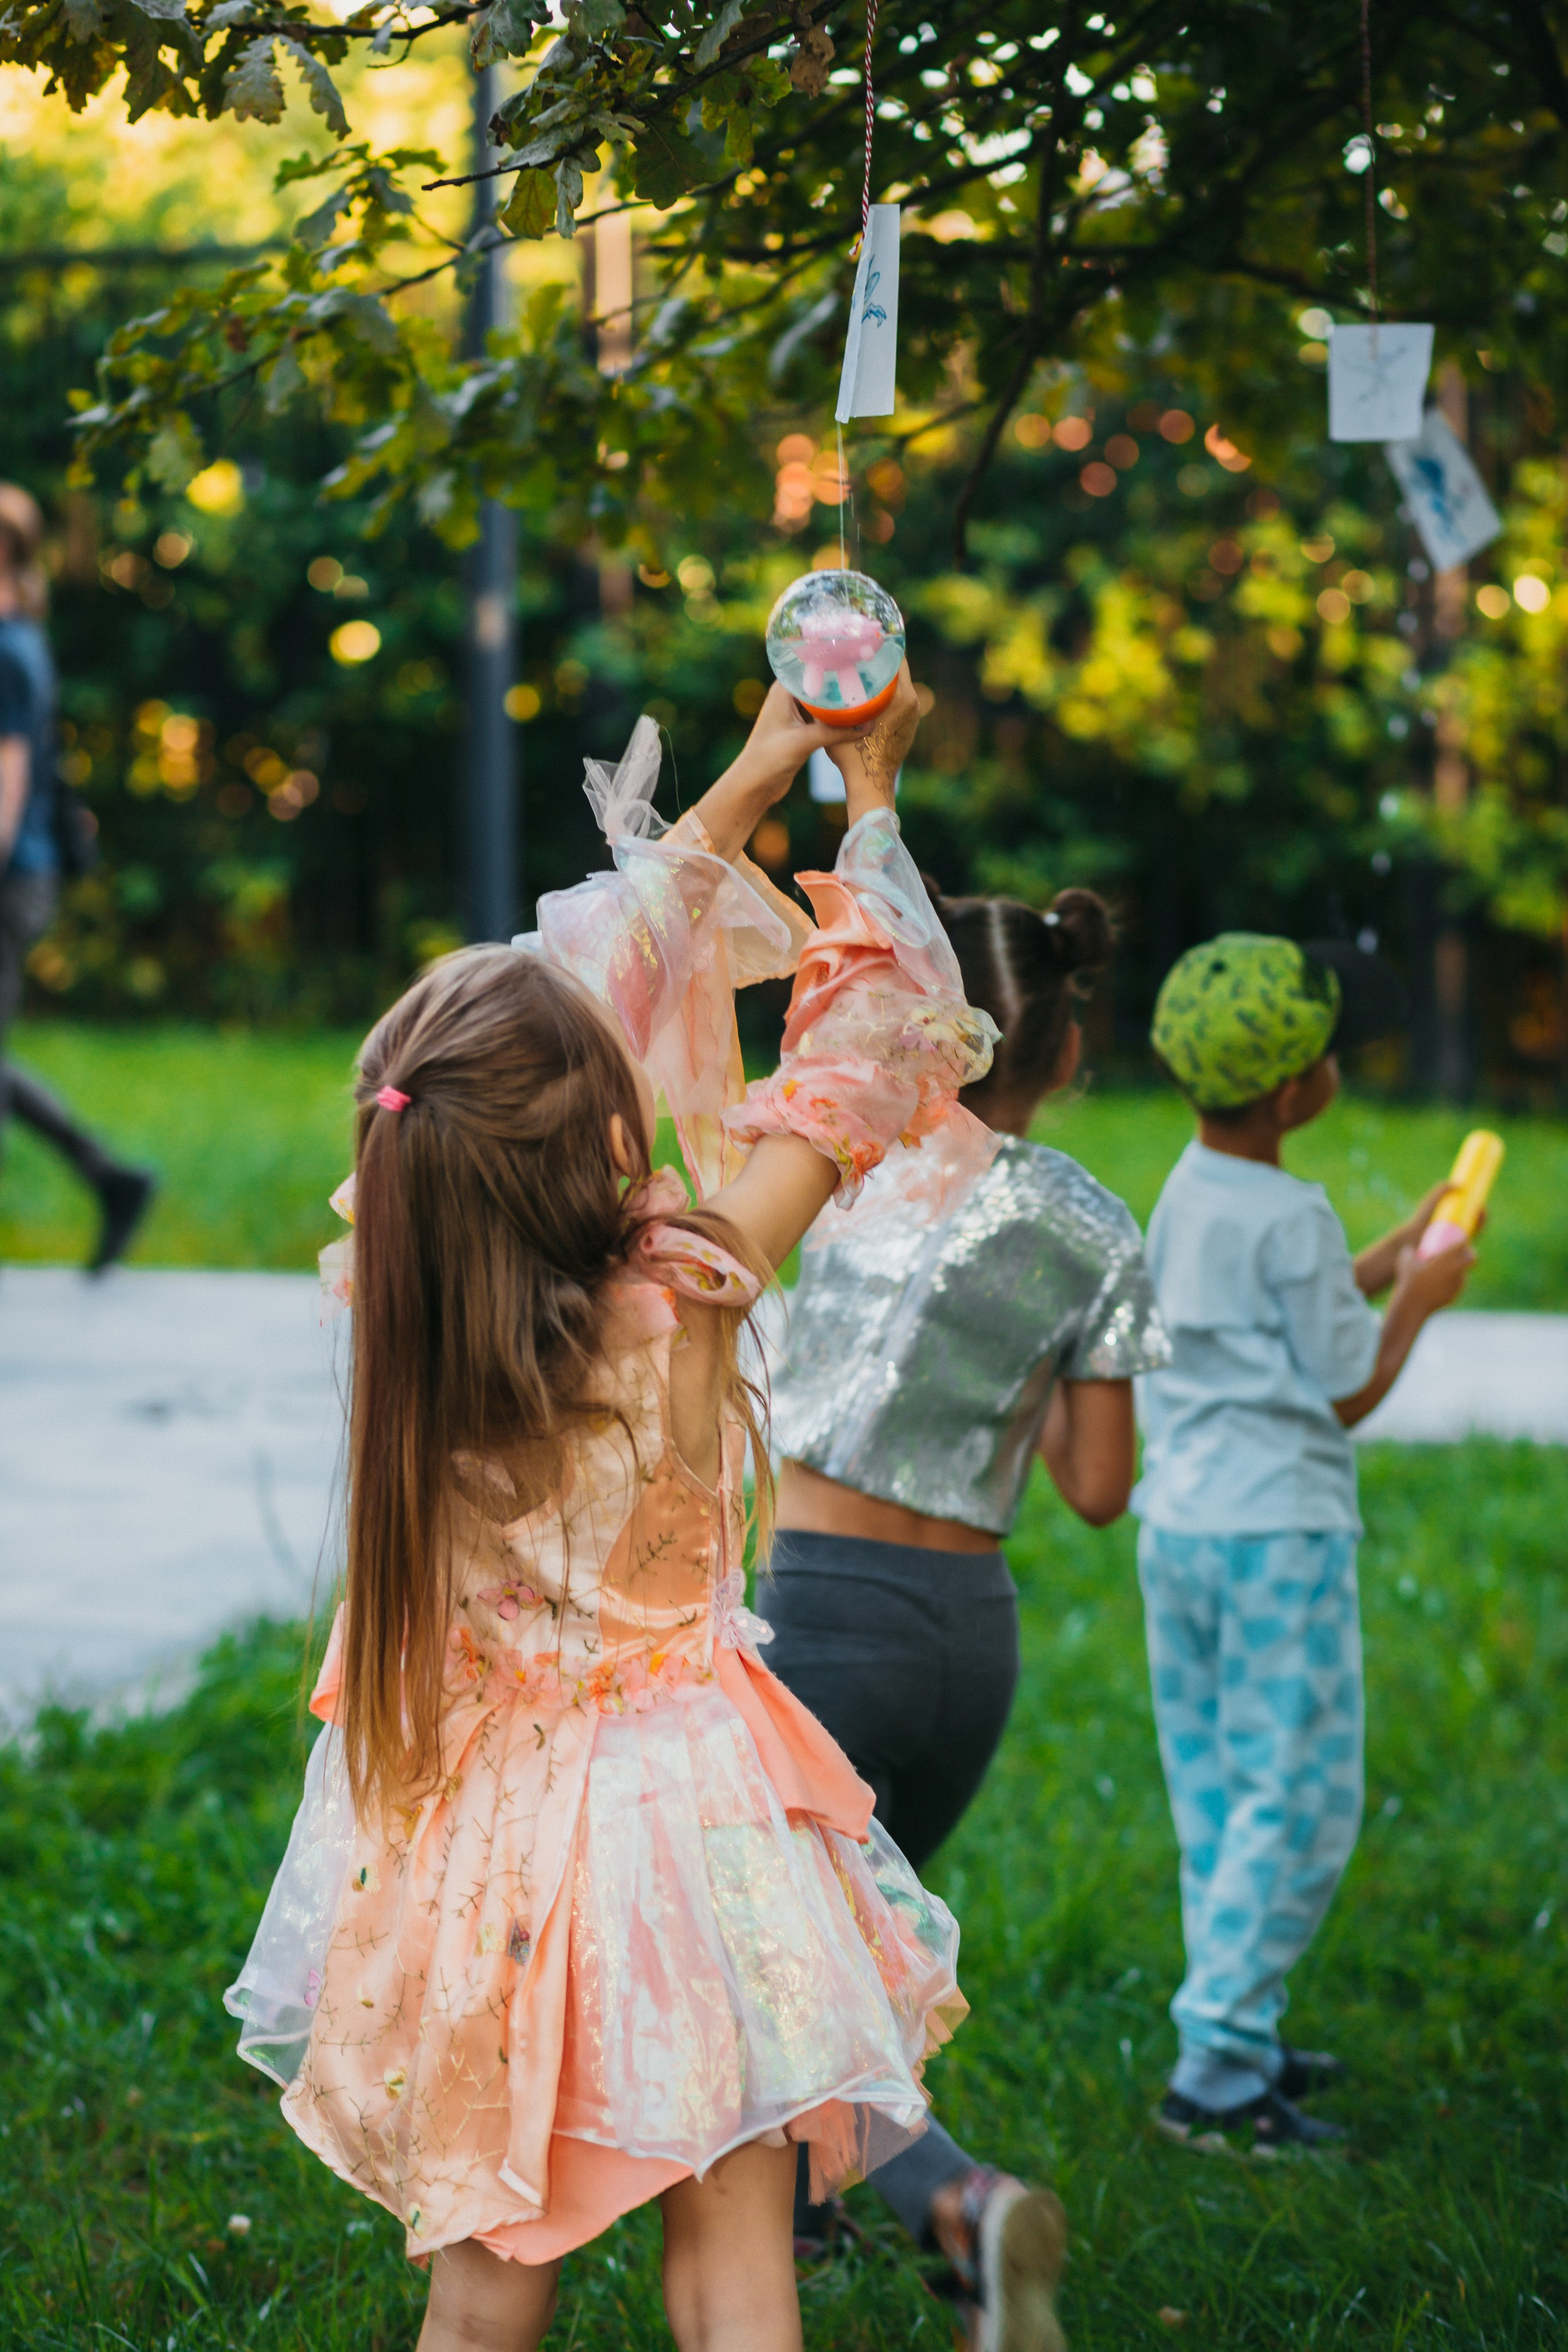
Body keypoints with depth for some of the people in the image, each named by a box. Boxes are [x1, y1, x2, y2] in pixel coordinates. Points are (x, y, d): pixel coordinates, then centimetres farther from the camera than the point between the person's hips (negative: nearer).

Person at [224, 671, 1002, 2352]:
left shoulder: (403, 1297, -10)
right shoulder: (675, 1308, -21)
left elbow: (583, 974, 2)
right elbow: (858, 1058, -8)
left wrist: (742, 793, 11)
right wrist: (868, 803, 4)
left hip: (465, 1826, 4)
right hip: (673, 1812, -4)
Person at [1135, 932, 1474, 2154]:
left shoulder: (1188, 1192, 8)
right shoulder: (1293, 1218, -16)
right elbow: (1346, 1392, -9)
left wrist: (1390, 1259, 24)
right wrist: (1418, 1297, 4)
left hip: (1180, 1524, 9)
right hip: (1277, 1533, -9)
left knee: (1216, 1797, 14)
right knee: (1300, 1801, -4)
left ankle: (1243, 2037, 21)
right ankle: (1216, 2069, -7)